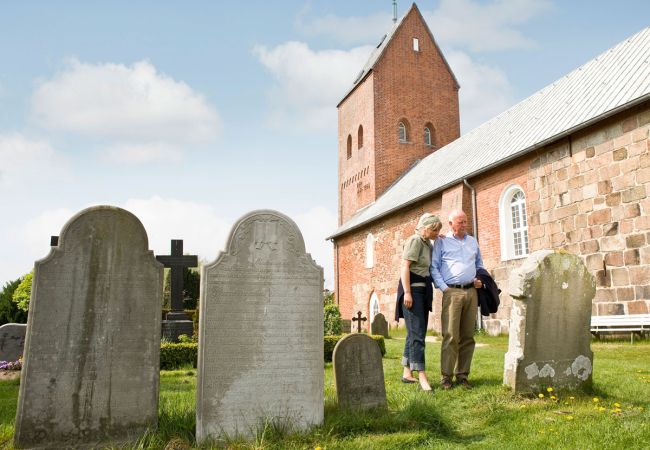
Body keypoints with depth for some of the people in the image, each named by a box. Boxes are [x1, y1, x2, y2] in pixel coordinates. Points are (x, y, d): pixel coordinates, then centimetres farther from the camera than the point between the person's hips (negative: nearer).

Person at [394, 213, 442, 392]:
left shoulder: (428, 244, 17)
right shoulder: (415, 241, -8)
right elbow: (405, 266, -16)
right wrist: (407, 292, -22)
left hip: (424, 290, 9)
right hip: (413, 289, -9)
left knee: (416, 332, 10)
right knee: (417, 332, -12)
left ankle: (407, 373, 18)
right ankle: (422, 376, -14)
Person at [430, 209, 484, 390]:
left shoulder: (473, 241, 19)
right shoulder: (441, 241, 6)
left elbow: (479, 264, 28)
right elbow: (434, 267, 1)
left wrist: (479, 278, 9)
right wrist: (443, 287, -9)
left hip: (471, 292, 5)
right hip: (452, 292, -5)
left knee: (468, 336, 4)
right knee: (450, 336, -10)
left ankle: (462, 375, 11)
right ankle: (446, 376, -5)